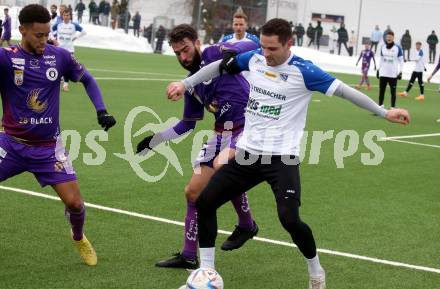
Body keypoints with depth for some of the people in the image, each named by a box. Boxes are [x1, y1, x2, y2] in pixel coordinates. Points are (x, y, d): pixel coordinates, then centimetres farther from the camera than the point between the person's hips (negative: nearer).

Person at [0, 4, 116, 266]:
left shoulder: (60, 56, -4)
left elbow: (87, 80, 11)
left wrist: (101, 111, 0)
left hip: (48, 147, 2)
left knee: (74, 202, -3)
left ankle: (79, 239, 29)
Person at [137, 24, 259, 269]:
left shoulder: (214, 54, -6)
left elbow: (252, 45, -20)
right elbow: (188, 123, 25)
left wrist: (231, 53, -40)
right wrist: (156, 139, 23)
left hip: (249, 127, -8)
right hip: (222, 134, 8)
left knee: (221, 165, -36)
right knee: (193, 192, 8)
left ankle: (246, 225, -13)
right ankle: (189, 256, 22)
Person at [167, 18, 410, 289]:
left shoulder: (303, 71, -13)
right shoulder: (254, 58, 2)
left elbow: (343, 90, -11)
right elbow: (219, 67, 18)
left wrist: (384, 112, -12)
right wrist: (185, 84, 18)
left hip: (282, 157, -5)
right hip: (248, 152, 6)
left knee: (290, 219, -20)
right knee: (205, 202, 0)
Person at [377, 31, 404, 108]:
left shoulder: (397, 48, -4)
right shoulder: (383, 47, 7)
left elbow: (401, 60, -2)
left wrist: (400, 72, -8)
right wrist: (379, 69, 14)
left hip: (393, 74, -3)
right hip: (383, 73, 3)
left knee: (393, 92, 2)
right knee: (381, 90, 2)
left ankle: (393, 107, 7)